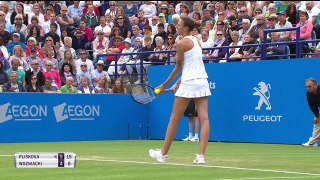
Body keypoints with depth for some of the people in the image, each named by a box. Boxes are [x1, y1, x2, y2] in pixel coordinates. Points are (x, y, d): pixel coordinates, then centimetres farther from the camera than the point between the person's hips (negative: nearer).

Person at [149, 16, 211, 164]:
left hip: (189, 83, -7)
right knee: (204, 118, -4)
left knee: (174, 119, 3)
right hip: (202, 81, 7)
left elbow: (179, 67, -2)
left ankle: (163, 153, 11)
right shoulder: (196, 41, 15)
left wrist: (165, 84, 8)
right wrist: (178, 83, 19)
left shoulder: (182, 43, -8)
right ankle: (201, 155, -11)